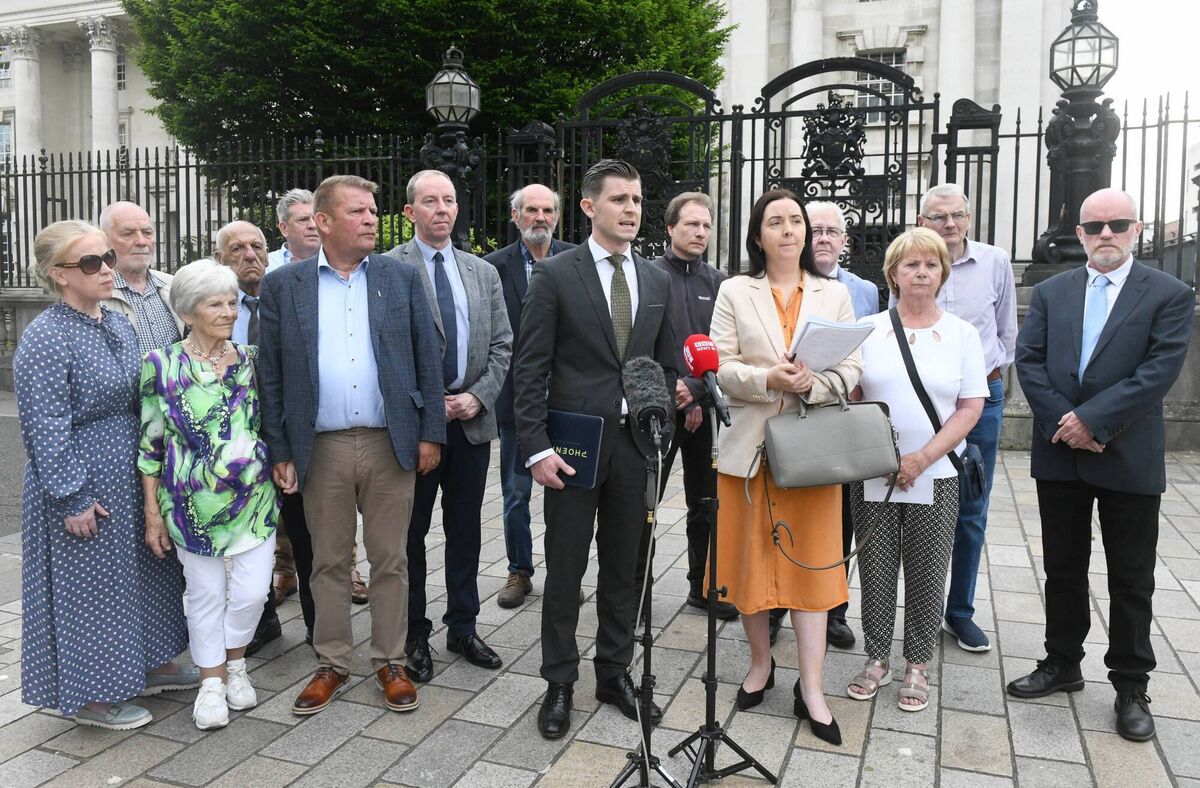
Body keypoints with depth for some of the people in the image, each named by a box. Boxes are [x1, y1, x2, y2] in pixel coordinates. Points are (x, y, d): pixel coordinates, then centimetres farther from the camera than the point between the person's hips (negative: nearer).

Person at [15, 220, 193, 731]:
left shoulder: (118, 324, 8)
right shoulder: (45, 339, -18)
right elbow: (45, 429, -19)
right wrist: (72, 498, -19)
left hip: (132, 481, 8)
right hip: (86, 488, -8)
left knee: (145, 573, 18)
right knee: (90, 588, 4)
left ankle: (149, 664, 36)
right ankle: (90, 697, 20)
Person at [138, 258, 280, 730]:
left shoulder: (250, 360, 3)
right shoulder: (162, 366, -5)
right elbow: (150, 444, -2)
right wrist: (153, 513, -3)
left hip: (254, 497, 2)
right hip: (194, 503, -2)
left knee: (253, 589, 0)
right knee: (206, 594, 9)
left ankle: (234, 663, 29)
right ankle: (212, 683, 28)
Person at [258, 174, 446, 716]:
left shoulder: (401, 278, 4)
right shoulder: (283, 285, 2)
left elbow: (426, 358, 4)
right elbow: (270, 374, 3)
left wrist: (431, 433, -1)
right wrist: (279, 451, 0)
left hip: (391, 444, 0)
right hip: (321, 448, 0)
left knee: (390, 560, 9)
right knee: (329, 562, 12)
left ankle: (390, 662, 24)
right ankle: (332, 664, 27)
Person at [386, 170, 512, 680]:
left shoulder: (483, 273, 10)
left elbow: (502, 345, 8)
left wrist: (478, 396, -6)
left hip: (471, 419, 4)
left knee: (465, 529, 13)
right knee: (411, 532, 8)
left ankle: (463, 627, 27)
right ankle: (414, 634, 22)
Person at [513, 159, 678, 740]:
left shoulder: (657, 280, 9)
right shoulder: (554, 275, -5)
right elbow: (529, 369, -7)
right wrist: (536, 448, -13)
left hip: (635, 442, 4)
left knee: (623, 568, 14)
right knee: (565, 571, 6)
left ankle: (615, 673, 30)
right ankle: (559, 684, 22)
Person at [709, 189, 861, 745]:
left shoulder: (834, 294, 9)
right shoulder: (734, 292, 5)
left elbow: (851, 370, 3)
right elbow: (722, 369, -3)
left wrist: (812, 383, -17)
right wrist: (769, 379, -19)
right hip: (750, 444, 0)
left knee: (812, 562, 1)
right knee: (749, 556, 8)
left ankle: (810, 689, 9)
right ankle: (761, 664, 28)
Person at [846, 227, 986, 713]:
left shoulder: (962, 334, 3)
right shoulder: (867, 329, 4)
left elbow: (970, 408, -2)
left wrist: (921, 459, -11)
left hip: (935, 477, 0)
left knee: (927, 574, 6)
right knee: (875, 569, 7)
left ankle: (917, 666, 22)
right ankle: (877, 660, 23)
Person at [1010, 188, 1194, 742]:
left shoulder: (1170, 295, -3)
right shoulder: (1051, 292, 7)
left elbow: (1160, 370, -13)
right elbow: (1028, 359, -1)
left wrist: (1092, 420, -19)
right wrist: (1061, 420, -13)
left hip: (1129, 458, -3)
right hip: (1060, 453, 3)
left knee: (1131, 579, 7)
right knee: (1063, 568, 14)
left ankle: (1130, 687, 22)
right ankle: (1062, 664, 30)